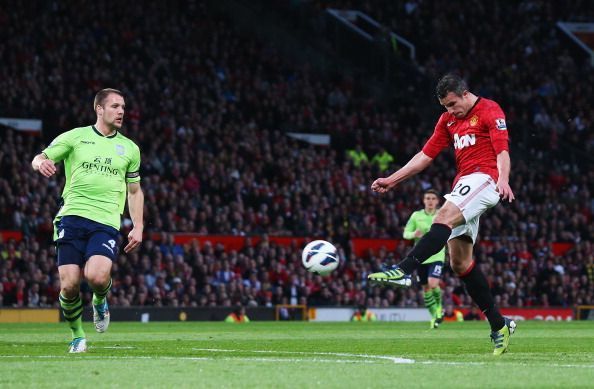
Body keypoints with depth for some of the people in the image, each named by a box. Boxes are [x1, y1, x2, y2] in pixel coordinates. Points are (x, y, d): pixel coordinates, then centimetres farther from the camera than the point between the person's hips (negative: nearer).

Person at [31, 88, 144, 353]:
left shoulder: (130, 149, 16)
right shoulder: (75, 137, 8)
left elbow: (134, 191, 23)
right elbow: (38, 159, 6)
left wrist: (138, 227, 12)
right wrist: (41, 164, -19)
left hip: (106, 222, 1)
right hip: (72, 218, -1)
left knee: (97, 276, -25)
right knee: (69, 285, -11)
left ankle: (100, 302, 12)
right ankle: (77, 336, 14)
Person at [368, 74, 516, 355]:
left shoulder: (489, 111, -2)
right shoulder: (448, 120, 21)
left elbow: (502, 151, -14)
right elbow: (426, 155, 21)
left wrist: (503, 179, -32)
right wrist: (392, 180, 14)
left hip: (484, 178, -8)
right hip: (463, 184, 8)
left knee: (445, 217, -32)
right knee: (459, 262, 2)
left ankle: (403, 270, -46)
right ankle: (499, 325, 6)